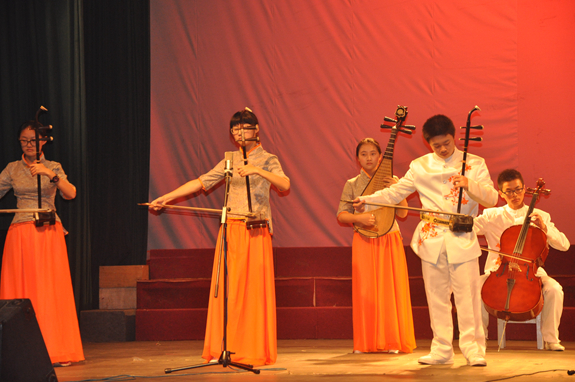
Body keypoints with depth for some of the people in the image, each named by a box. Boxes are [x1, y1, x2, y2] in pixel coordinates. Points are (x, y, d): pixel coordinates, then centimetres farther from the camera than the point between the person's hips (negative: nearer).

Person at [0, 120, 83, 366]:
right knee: (21, 291, -2)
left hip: (49, 233, -2)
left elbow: (70, 194, -9)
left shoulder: (53, 168, 6)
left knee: (50, 289, -5)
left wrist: (50, 174, -22)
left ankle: (55, 351, -1)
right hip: (21, 233, 2)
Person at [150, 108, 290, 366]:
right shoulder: (230, 160, 16)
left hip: (255, 231, -4)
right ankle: (223, 350, 2)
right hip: (230, 228, 4)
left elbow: (284, 184, -13)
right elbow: (201, 182, 16)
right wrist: (166, 198, 12)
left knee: (255, 287, -6)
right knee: (227, 288, -1)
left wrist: (257, 170, -24)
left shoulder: (267, 159, 4)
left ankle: (256, 351, -1)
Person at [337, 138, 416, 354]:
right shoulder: (352, 185, 7)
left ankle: (392, 341, 3)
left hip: (390, 241, 0)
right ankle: (366, 343, 5)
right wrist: (358, 218, -18)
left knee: (391, 289, -3)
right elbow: (341, 215, 1)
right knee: (365, 291, -2)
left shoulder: (392, 182, 7)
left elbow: (402, 213, 1)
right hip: (364, 241, 0)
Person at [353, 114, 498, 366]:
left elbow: (492, 198, -4)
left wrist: (470, 184, -22)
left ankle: (473, 349, -1)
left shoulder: (474, 164, 2)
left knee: (467, 296, -6)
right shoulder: (420, 166, 7)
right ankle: (442, 350, 13)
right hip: (432, 240, 2)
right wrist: (368, 200, -8)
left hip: (463, 240, -2)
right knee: (437, 297, 6)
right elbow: (394, 193, 7)